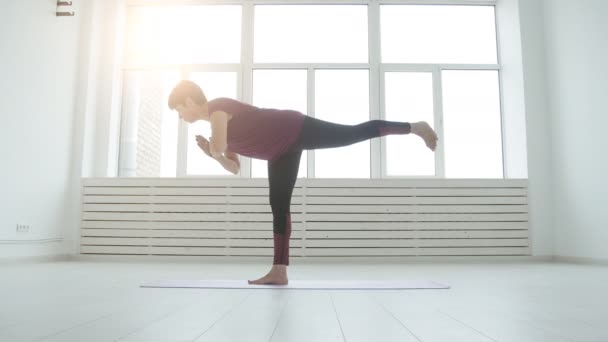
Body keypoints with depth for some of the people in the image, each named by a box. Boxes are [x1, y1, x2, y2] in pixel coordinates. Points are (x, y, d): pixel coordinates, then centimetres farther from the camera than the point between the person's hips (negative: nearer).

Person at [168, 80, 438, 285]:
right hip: (282, 151, 9)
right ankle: (279, 272, 1)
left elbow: (219, 147, -27)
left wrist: (213, 150, -4)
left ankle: (415, 127, 11)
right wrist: (212, 153, 4)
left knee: (355, 133, -7)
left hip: (295, 130, -9)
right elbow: (234, 166, 19)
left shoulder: (218, 108, -12)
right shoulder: (218, 122, 15)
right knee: (278, 205, 2)